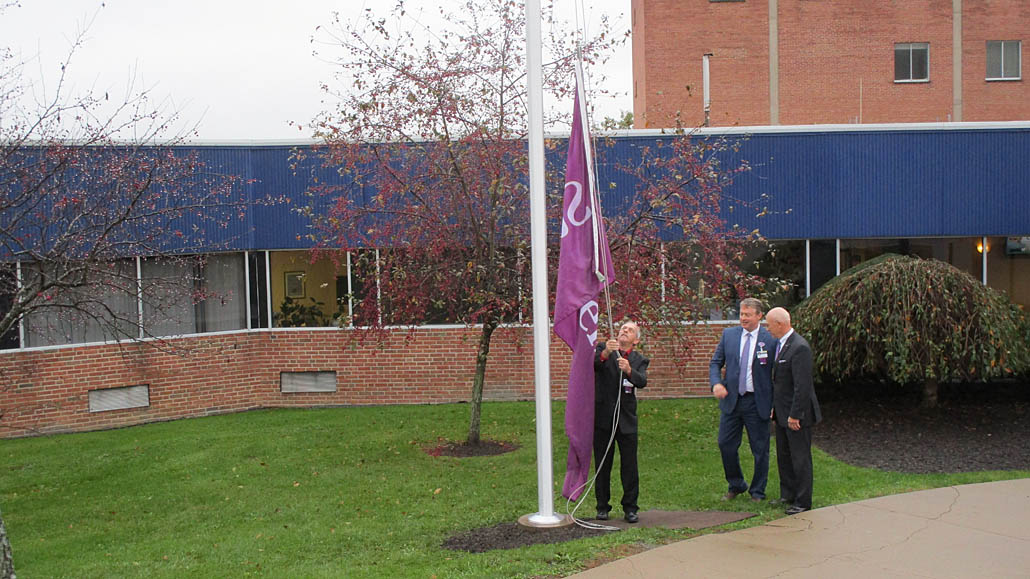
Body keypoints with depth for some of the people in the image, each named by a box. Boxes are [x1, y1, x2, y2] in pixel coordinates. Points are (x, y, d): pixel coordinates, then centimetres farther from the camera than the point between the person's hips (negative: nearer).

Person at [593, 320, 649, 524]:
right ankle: (602, 506, 15)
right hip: (603, 417, -1)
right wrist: (605, 353, -36)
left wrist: (628, 370, -32)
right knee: (602, 464, 6)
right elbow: (592, 365, -16)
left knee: (629, 465, 0)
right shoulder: (603, 349, 5)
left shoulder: (639, 360, 8)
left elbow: (642, 382, -12)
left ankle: (630, 507, 9)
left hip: (626, 418, 1)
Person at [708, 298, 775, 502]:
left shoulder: (771, 339, -6)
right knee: (726, 445, 7)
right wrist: (716, 383, -9)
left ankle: (757, 492, 22)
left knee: (760, 450, 6)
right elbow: (715, 362, 10)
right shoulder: (728, 334, 5)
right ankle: (736, 485, 28)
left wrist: (775, 404, -7)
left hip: (758, 402, -3)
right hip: (731, 399, 3)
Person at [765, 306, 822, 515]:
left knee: (800, 458, 0)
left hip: (797, 414, -10)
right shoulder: (781, 344, 10)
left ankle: (803, 502, 9)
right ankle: (788, 495, 30)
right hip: (782, 412, 10)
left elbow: (802, 386, -23)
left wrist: (795, 415, -21)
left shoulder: (799, 347, -21)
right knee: (783, 455, 18)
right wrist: (775, 406, 16)